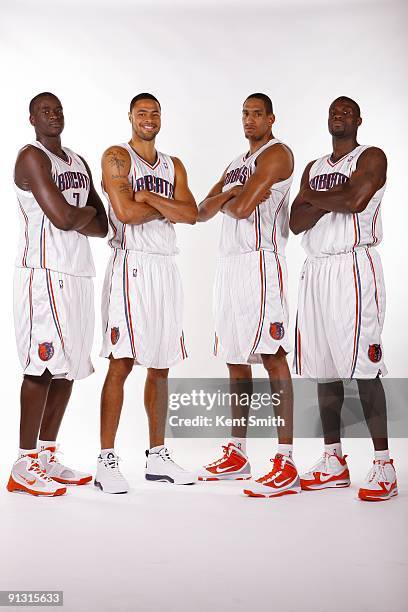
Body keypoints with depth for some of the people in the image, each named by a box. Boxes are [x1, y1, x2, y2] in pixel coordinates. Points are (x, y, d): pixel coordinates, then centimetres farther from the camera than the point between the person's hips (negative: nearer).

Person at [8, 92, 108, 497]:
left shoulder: (79, 163, 20)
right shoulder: (32, 157, -6)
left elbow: (102, 225, 14)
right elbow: (63, 218, -18)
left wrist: (75, 217, -5)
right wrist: (87, 211, 2)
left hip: (78, 273, 8)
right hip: (44, 271, -8)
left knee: (68, 367, 9)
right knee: (43, 365, -8)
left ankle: (47, 457, 18)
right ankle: (24, 467, 0)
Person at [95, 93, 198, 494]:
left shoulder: (174, 166, 17)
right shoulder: (116, 157, 0)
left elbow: (191, 214, 1)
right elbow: (125, 212, -15)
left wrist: (147, 196, -10)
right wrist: (166, 207, -1)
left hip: (166, 268, 6)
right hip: (132, 265, -6)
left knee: (160, 366, 9)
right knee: (121, 363, -9)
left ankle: (157, 457, 17)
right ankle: (107, 461, -2)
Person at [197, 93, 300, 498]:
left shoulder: (276, 153, -4)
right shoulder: (236, 164, 24)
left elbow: (241, 209, -16)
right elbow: (203, 212, 15)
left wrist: (224, 199, 6)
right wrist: (230, 194, -3)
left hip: (260, 261, -9)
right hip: (229, 263, 9)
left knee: (271, 356, -12)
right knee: (235, 359, 10)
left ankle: (286, 466, -10)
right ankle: (236, 455, 20)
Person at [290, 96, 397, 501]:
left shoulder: (371, 157, 2)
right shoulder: (313, 168, 21)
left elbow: (355, 201, -17)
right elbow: (296, 223, 8)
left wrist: (315, 198, 0)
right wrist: (333, 199, -8)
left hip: (354, 267, -6)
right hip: (315, 270, 7)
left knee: (362, 367, -11)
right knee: (324, 367, 7)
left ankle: (383, 466, -5)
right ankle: (333, 462, 16)